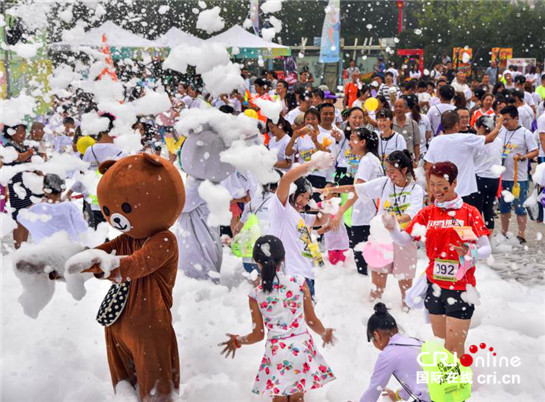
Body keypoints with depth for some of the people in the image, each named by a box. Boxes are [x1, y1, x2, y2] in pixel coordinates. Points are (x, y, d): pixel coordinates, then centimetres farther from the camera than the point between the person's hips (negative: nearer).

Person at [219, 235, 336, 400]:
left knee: (279, 398, 16)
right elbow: (312, 320, 0)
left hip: (276, 351, -1)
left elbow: (258, 335, -3)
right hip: (301, 347, 1)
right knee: (298, 397, 18)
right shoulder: (299, 283, -8)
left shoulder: (256, 295, -9)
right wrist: (325, 333, 20)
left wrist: (238, 341, 15)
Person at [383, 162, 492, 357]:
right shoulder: (427, 213, 5)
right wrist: (392, 229, -22)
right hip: (434, 287, 4)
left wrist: (471, 254, -30)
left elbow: (486, 249, -9)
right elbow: (404, 240, -2)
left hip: (460, 289, -4)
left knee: (454, 349, -2)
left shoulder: (469, 213, -6)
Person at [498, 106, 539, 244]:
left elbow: (535, 151, -6)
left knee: (520, 207, 0)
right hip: (502, 175, 5)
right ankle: (504, 233, 27)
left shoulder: (525, 133, -8)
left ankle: (521, 235, 9)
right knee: (504, 206, 15)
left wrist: (522, 157, -22)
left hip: (518, 177, -5)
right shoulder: (501, 132, 7)